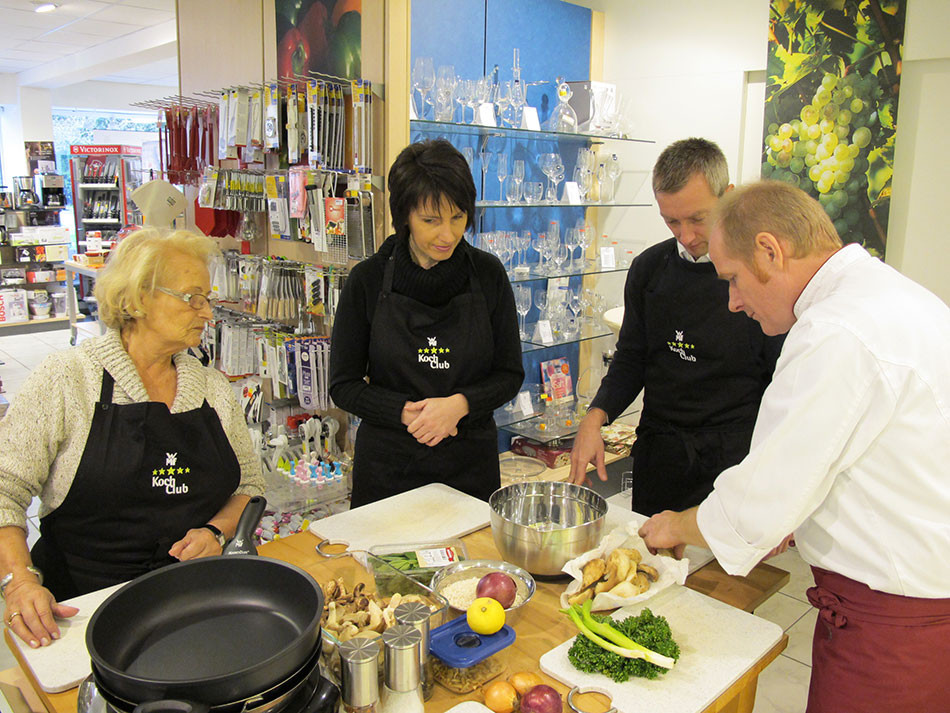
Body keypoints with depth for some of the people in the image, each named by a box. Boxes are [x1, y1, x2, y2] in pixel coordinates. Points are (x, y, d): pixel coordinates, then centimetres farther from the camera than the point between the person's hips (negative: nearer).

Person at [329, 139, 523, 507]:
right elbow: (344, 384, -3)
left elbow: (510, 374, 0)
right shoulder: (369, 279, -7)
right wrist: (406, 412, -19)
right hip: (388, 466, -1)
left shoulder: (487, 273, -4)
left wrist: (459, 404, -18)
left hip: (471, 463, 1)